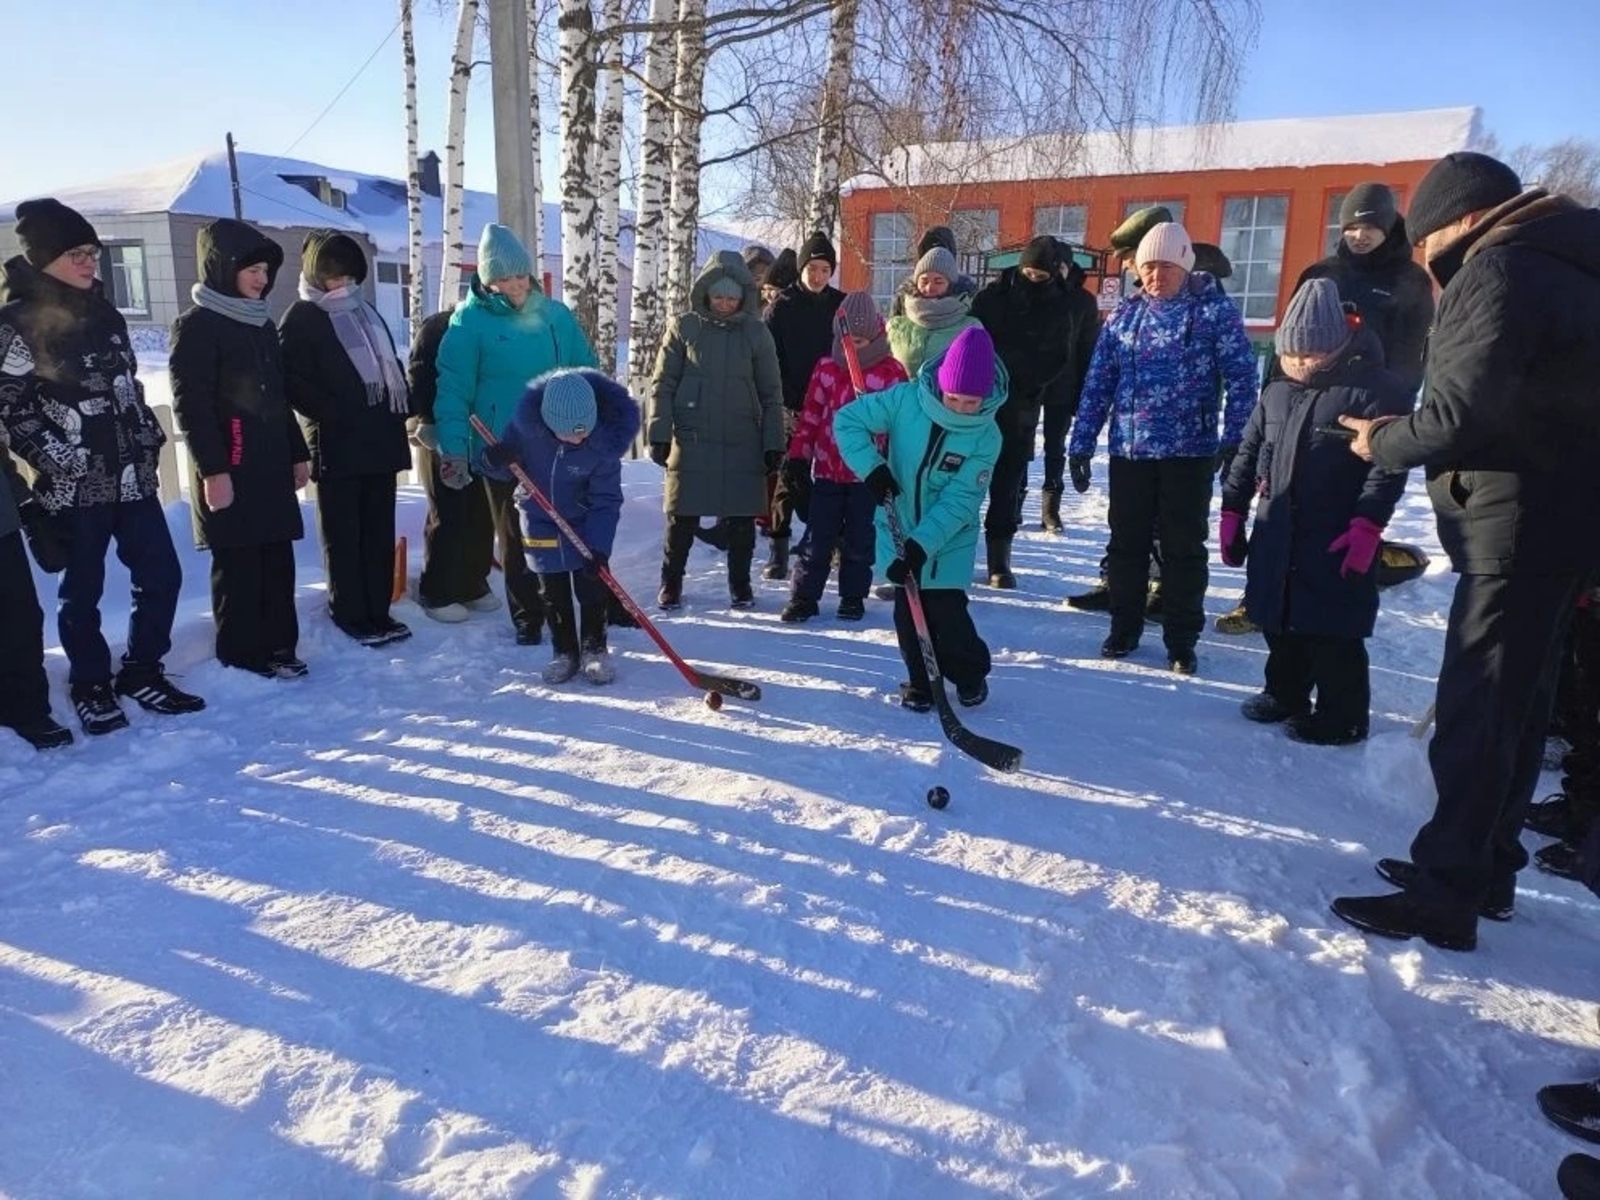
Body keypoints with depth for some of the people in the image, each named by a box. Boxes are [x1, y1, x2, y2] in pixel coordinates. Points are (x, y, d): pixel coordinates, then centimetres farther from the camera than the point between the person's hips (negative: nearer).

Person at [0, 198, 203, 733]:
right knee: (82, 590, 6)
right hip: (74, 485, -6)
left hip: (132, 475, 6)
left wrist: (150, 438, 11)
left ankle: (141, 672, 22)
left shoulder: (104, 312, 11)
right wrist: (56, 456, -13)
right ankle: (91, 686, 22)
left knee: (161, 575, 5)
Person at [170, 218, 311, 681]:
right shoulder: (197, 326, -7)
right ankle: (242, 652, 9)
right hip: (230, 469, -7)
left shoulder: (263, 324, 17)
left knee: (277, 560, 9)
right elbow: (190, 405, -13)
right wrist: (213, 470, -18)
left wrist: (298, 453, 20)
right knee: (239, 565, -1)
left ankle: (278, 645, 18)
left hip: (272, 465, 7)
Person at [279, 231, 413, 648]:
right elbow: (292, 381, -11)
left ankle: (378, 610, 17)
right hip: (337, 445, -6)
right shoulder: (301, 318, -2)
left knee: (380, 531, 9)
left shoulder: (366, 312, 19)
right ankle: (351, 614, 8)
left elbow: (390, 365, 23)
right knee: (344, 534, 1)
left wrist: (403, 407, 8)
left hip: (381, 439, 6)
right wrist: (336, 413, -17)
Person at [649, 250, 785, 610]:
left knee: (742, 518, 7)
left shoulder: (756, 332, 4)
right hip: (691, 440, -1)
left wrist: (774, 443, 3)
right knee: (682, 517, 5)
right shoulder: (684, 327, 1)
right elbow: (663, 384, 2)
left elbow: (772, 392, 7)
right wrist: (659, 433, -4)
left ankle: (740, 585, 22)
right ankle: (671, 583, 21)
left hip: (743, 443, 1)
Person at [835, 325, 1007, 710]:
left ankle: (971, 675, 24)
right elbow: (848, 420, -9)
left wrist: (922, 544, -26)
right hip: (898, 530, 2)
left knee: (947, 613, -4)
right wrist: (871, 467, -22)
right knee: (908, 612, 7)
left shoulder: (986, 436, -16)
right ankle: (920, 681, 27)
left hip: (948, 541, -2)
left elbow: (959, 501, -19)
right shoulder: (906, 400, -15)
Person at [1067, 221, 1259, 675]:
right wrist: (1081, 444, 3)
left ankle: (1182, 641, 17)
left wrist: (1234, 439, -15)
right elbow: (1097, 382, 7)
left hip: (1189, 452, -3)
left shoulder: (1215, 310, -3)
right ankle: (1124, 628, 26)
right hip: (1129, 451, 3)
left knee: (1184, 548, 6)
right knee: (1127, 544, 11)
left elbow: (1241, 378, -6)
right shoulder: (1124, 315, 7)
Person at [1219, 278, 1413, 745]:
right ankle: (1285, 694, 35)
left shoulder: (1374, 388, -10)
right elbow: (1248, 453, 15)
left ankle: (1343, 715, 15)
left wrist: (1367, 525, -21)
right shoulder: (1277, 391, 10)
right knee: (1279, 621, 16)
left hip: (1338, 540, -6)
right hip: (1277, 535, 7)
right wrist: (1232, 512, 12)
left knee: (1332, 631, -1)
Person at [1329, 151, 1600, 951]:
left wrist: (1383, 443, -6)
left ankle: (1444, 897, -1)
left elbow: (1461, 410, -22)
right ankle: (1485, 865, 26)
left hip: (1517, 524, -10)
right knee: (1516, 704, 15)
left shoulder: (1498, 266, -12)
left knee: (1474, 713, -7)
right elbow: (1529, 398, 15)